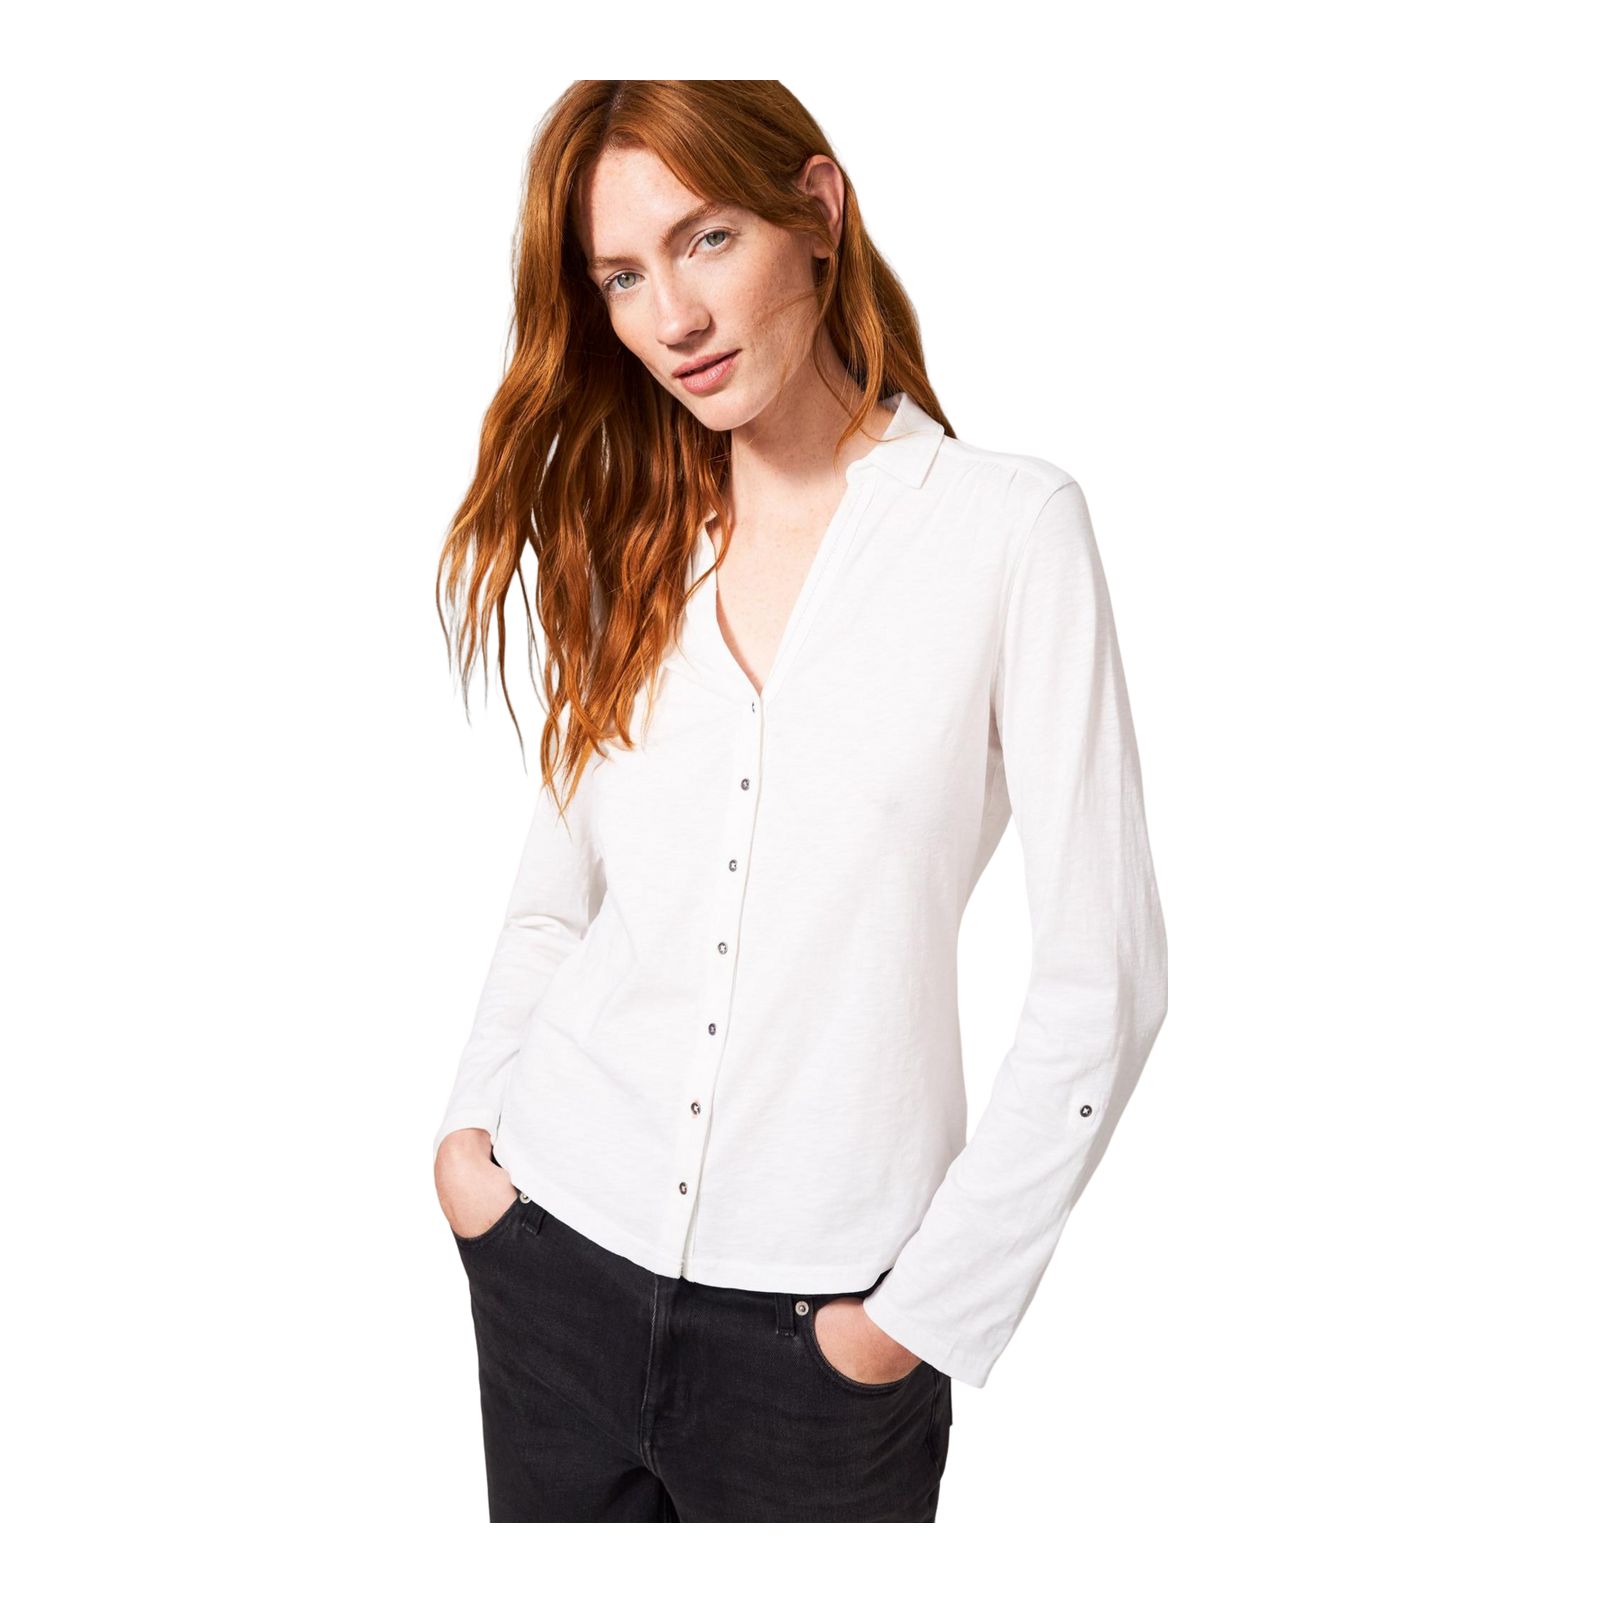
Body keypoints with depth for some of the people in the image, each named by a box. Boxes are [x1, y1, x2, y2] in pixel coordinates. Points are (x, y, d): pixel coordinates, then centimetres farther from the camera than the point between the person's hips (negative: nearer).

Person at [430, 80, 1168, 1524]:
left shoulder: (1011, 520, -10)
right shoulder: (631, 537, 4)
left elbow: (1101, 982, -12)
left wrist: (933, 1310, -10)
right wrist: (468, 1118, 1)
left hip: (819, 1300, -4)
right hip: (555, 1240, 4)